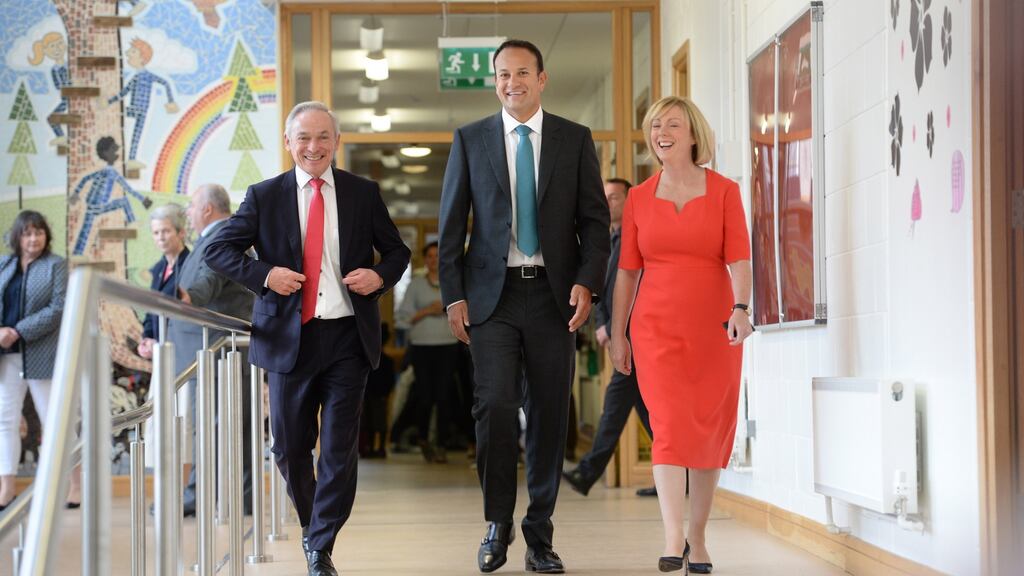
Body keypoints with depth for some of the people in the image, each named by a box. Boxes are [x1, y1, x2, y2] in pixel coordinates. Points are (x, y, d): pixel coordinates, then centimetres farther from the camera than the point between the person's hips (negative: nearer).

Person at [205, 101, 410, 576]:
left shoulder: (363, 193, 6)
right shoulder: (264, 196, 3)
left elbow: (396, 251, 14)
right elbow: (218, 250, 5)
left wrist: (380, 276, -8)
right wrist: (264, 275, -11)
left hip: (347, 336, 0)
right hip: (290, 337, 0)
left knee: (340, 448, -3)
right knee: (290, 448, 9)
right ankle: (311, 524, 35)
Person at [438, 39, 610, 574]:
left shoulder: (575, 139, 7)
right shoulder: (469, 139, 7)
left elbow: (594, 219, 6)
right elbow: (451, 225, 7)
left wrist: (586, 282, -8)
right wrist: (453, 295, -1)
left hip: (553, 294, 1)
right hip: (493, 294, -1)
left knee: (548, 414, 3)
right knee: (495, 406, -11)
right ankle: (498, 524, 7)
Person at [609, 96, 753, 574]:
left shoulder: (724, 191, 2)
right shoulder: (639, 198, 7)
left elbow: (738, 258, -7)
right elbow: (627, 270, 10)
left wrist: (741, 308, -24)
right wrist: (616, 334, 8)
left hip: (713, 327, 0)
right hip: (657, 327, 0)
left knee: (710, 431, 5)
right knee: (671, 424, -13)